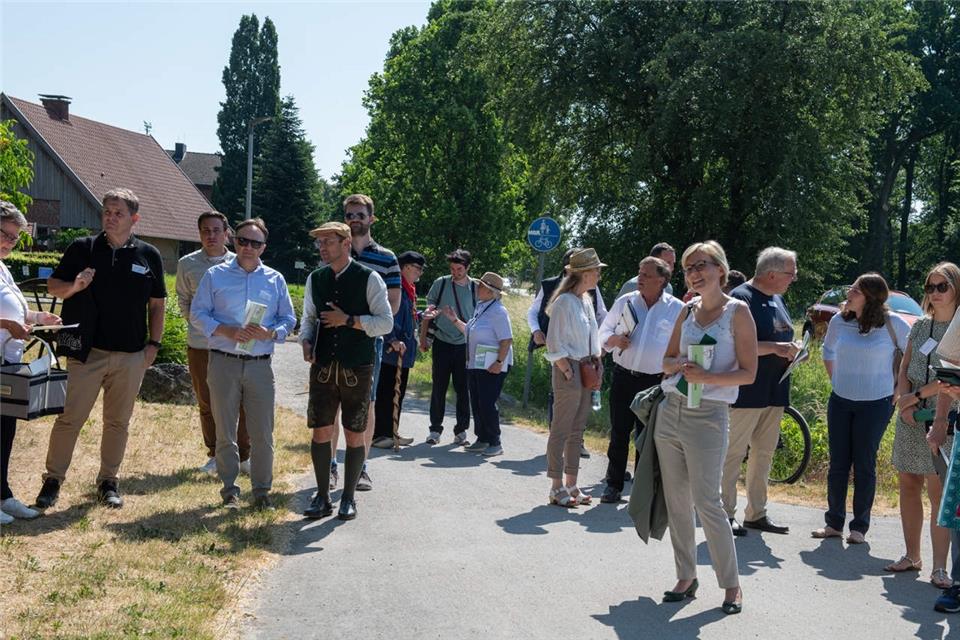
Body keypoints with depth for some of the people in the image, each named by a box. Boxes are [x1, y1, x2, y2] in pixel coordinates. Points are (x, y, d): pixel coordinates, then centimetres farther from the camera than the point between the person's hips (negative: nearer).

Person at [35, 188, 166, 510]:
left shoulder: (149, 255, 5)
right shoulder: (82, 248, 2)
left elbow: (157, 303, 11)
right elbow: (53, 285, 5)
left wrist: (154, 343, 4)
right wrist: (75, 286, -16)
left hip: (131, 355, 1)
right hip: (87, 351, -1)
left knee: (118, 422, 10)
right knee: (70, 418, -1)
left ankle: (109, 481, 22)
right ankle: (53, 480, 12)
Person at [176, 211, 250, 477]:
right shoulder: (187, 264, 4)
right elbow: (183, 300, 14)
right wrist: (195, 320, 1)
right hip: (200, 344, 1)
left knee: (242, 402, -1)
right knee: (206, 404, 9)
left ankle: (244, 456, 13)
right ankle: (215, 455, 23)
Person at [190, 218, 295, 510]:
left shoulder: (275, 280, 9)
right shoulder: (215, 275, 5)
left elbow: (288, 319, 11)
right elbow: (198, 313, 2)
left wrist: (270, 333, -10)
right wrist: (226, 331, -14)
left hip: (260, 364, 1)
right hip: (223, 363, -1)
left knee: (262, 433, 2)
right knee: (225, 432, 7)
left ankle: (261, 490, 14)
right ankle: (229, 490, 19)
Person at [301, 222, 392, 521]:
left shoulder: (369, 279, -5)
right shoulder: (315, 279, 8)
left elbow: (386, 322, -7)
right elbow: (308, 318, 16)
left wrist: (350, 320, -17)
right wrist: (306, 341, -4)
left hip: (357, 369, -3)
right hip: (323, 367, 3)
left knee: (354, 436, 5)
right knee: (320, 431, 4)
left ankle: (348, 498, 18)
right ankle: (322, 497, 17)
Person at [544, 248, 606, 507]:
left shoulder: (586, 301, 14)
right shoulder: (565, 301, -12)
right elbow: (555, 343, -15)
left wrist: (596, 364, 11)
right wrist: (568, 372, -15)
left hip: (585, 371, 9)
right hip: (568, 370, -9)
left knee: (577, 431, 12)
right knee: (561, 430, -2)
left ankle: (571, 485, 20)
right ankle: (557, 488, 5)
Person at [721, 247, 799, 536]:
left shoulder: (777, 299, 16)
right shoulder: (741, 298, -12)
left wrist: (791, 351, 6)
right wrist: (775, 347, -24)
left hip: (775, 391, 9)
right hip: (746, 391, -9)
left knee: (764, 453, 13)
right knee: (733, 453, -2)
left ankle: (756, 513, 22)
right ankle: (726, 514, 6)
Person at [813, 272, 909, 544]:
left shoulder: (892, 323, -10)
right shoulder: (839, 321, 0)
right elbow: (828, 351, 19)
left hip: (876, 404, -3)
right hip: (840, 401, 4)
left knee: (864, 466, 2)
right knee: (838, 464, 7)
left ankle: (859, 526, 14)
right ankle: (834, 523, 18)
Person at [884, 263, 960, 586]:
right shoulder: (920, 326, 13)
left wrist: (917, 396, -11)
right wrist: (905, 403, -3)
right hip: (910, 417, 6)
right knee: (908, 485, 9)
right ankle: (912, 556, 20)